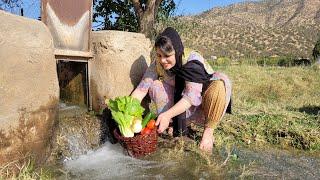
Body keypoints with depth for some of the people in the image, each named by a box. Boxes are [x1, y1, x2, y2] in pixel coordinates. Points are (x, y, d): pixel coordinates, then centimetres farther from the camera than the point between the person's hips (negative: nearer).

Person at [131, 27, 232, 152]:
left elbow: (192, 96, -36)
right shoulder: (157, 64, -14)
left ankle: (208, 131, -17)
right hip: (181, 107, 4)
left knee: (220, 82, -34)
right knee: (155, 85, -17)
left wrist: (167, 115, -46)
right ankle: (178, 128, -10)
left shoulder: (192, 60, -27)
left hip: (202, 103, -4)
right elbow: (141, 89, -20)